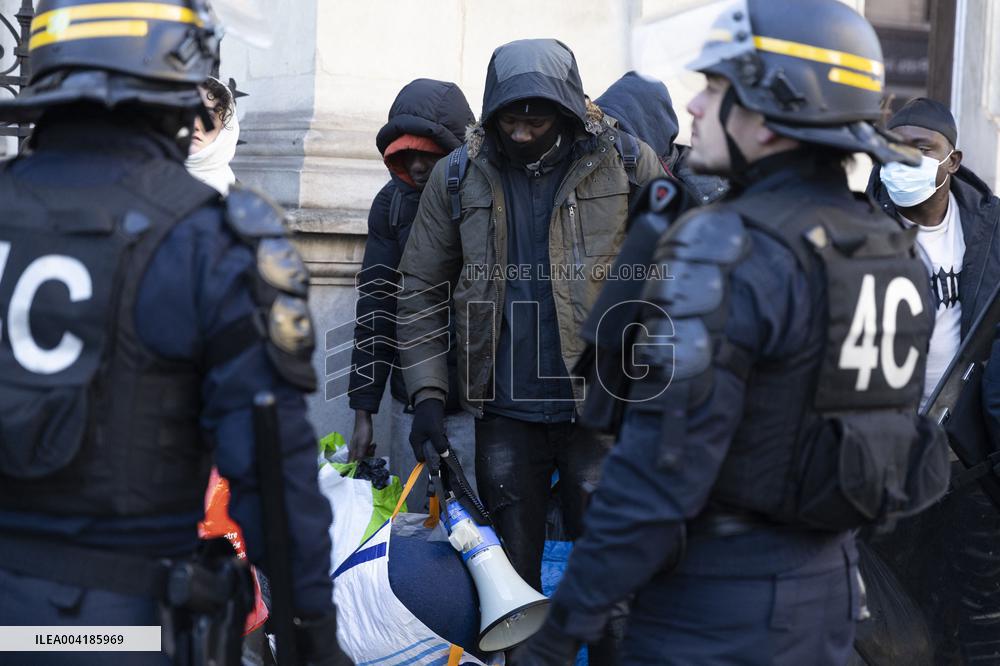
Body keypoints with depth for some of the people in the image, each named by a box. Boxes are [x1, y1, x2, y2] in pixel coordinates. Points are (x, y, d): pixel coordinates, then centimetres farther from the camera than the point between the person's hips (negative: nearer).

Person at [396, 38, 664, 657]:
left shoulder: (629, 166, -1)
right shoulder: (458, 176, 5)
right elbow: (422, 292, 9)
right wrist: (428, 394, 1)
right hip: (506, 413, 2)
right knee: (512, 575, 10)